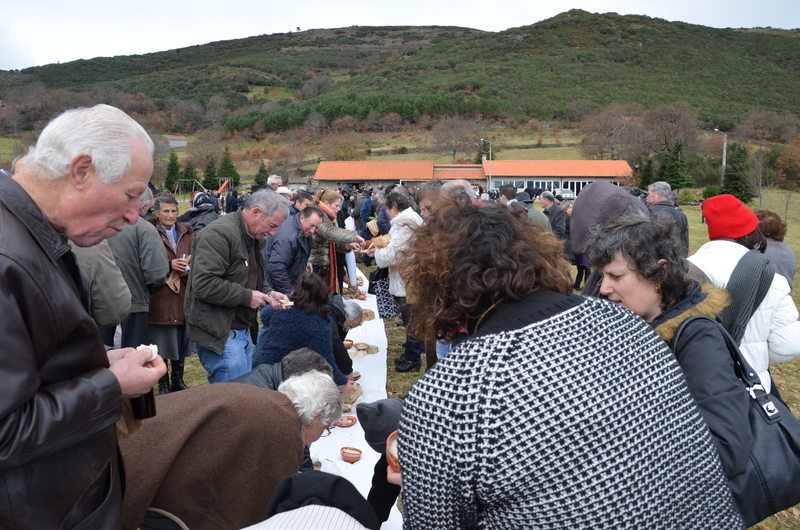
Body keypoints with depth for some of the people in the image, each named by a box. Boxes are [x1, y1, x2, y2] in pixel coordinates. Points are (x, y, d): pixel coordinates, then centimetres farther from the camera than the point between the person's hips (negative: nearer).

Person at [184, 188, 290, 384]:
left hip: (242, 331, 10)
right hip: (220, 334, -10)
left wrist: (269, 293, 6)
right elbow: (203, 285, -26)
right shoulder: (219, 234, -17)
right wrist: (246, 296, -18)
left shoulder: (252, 239, 14)